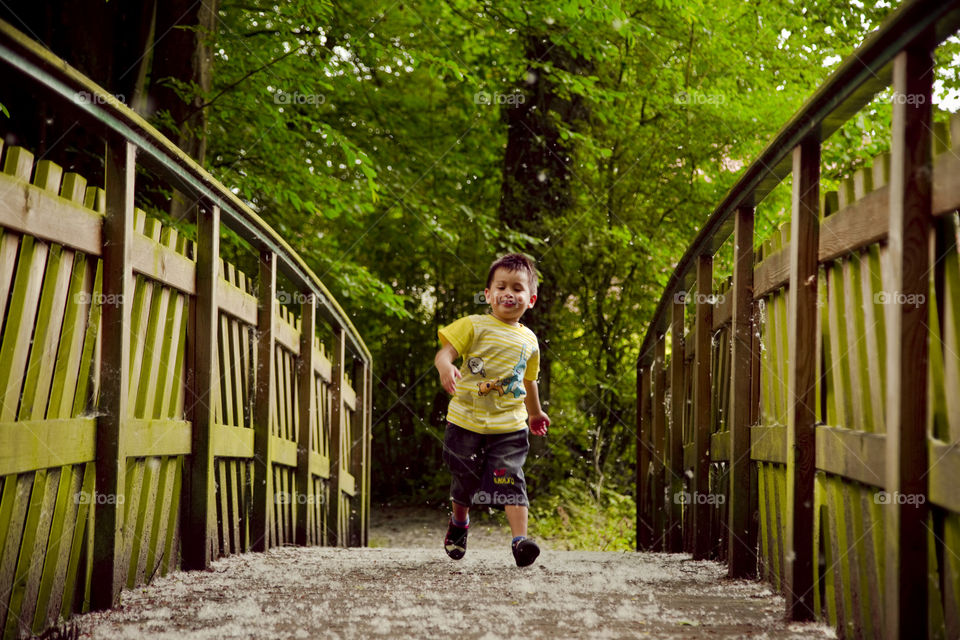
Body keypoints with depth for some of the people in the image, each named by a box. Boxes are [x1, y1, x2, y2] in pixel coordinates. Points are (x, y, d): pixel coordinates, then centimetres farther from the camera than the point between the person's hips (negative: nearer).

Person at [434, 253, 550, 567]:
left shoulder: (529, 341, 9)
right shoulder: (475, 326, -4)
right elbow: (444, 353, -15)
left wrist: (535, 413, 36)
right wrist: (446, 367, -38)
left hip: (509, 426, 1)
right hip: (467, 421, -1)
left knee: (511, 479, -13)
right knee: (464, 479, 13)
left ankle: (520, 538, -18)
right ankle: (459, 523, 41)